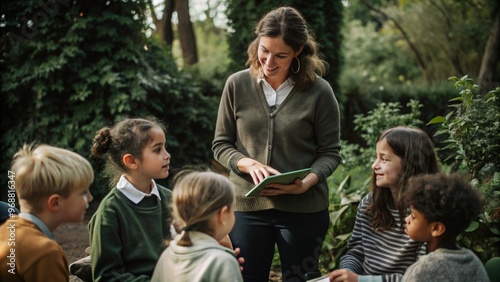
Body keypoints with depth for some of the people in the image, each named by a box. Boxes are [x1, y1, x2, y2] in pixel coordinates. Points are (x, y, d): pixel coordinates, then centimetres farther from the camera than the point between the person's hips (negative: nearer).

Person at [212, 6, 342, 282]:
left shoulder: (319, 91, -7)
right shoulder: (237, 84, -2)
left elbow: (330, 153, -2)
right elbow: (221, 145, 4)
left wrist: (306, 182, -19)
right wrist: (249, 165, -15)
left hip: (304, 208, -1)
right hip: (246, 206, 2)